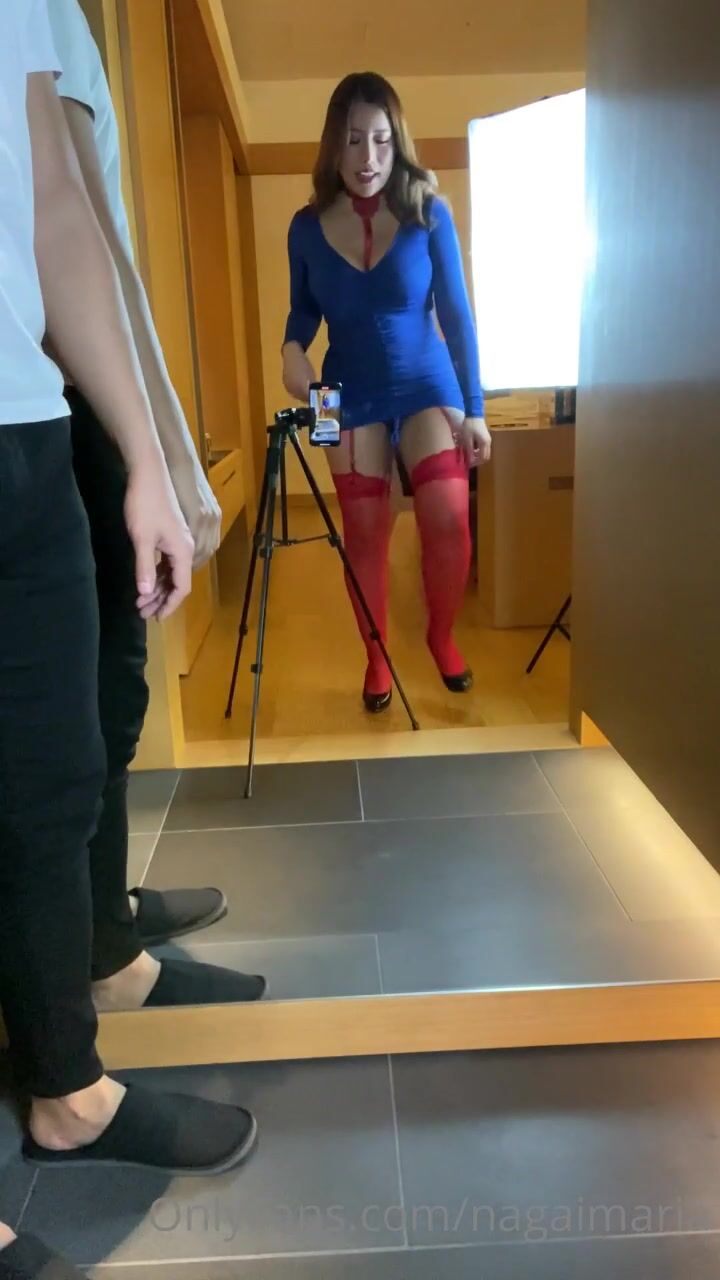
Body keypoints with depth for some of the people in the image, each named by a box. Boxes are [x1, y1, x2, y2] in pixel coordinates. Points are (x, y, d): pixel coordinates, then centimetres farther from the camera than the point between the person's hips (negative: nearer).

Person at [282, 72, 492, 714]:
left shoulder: (429, 213, -9)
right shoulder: (307, 226, -5)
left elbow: (456, 313, -6)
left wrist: (474, 407, -8)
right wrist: (293, 348, -13)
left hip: (426, 385, -1)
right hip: (352, 394, 2)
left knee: (449, 518, -15)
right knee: (364, 533, 2)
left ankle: (442, 635, 12)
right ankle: (376, 658, 20)